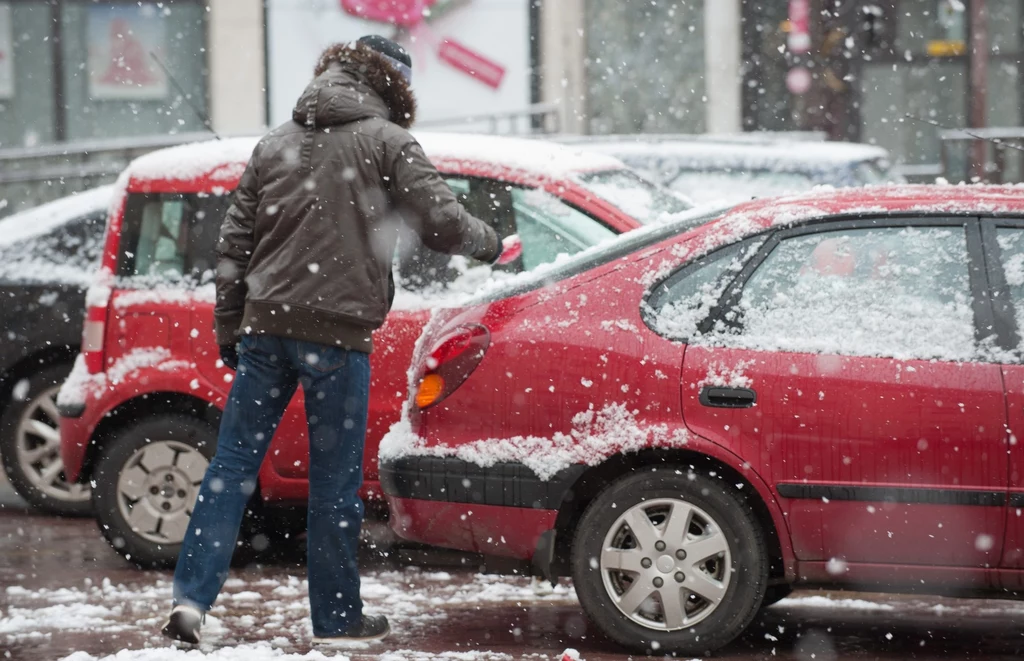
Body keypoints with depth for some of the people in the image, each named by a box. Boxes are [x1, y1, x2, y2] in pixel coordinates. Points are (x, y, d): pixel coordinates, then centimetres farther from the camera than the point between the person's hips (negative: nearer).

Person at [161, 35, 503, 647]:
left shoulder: (277, 143, 16)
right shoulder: (387, 142, 0)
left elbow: (236, 242, 15)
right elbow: (442, 223, -5)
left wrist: (229, 326, 20)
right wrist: (490, 243, 15)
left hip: (265, 323, 4)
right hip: (338, 330, -4)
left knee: (233, 463, 6)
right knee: (335, 480, 4)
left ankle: (193, 599, -4)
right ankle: (337, 620, 13)